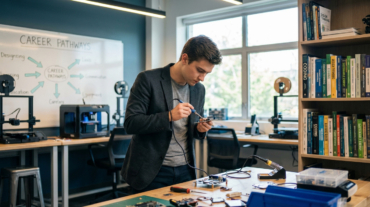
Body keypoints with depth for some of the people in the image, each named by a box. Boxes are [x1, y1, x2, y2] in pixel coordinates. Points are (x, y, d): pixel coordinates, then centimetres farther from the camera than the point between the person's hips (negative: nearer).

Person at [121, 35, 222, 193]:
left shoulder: (199, 89, 7)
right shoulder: (148, 79, -11)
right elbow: (130, 123, -15)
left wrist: (200, 129, -6)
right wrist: (169, 116, -24)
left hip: (185, 171, 5)